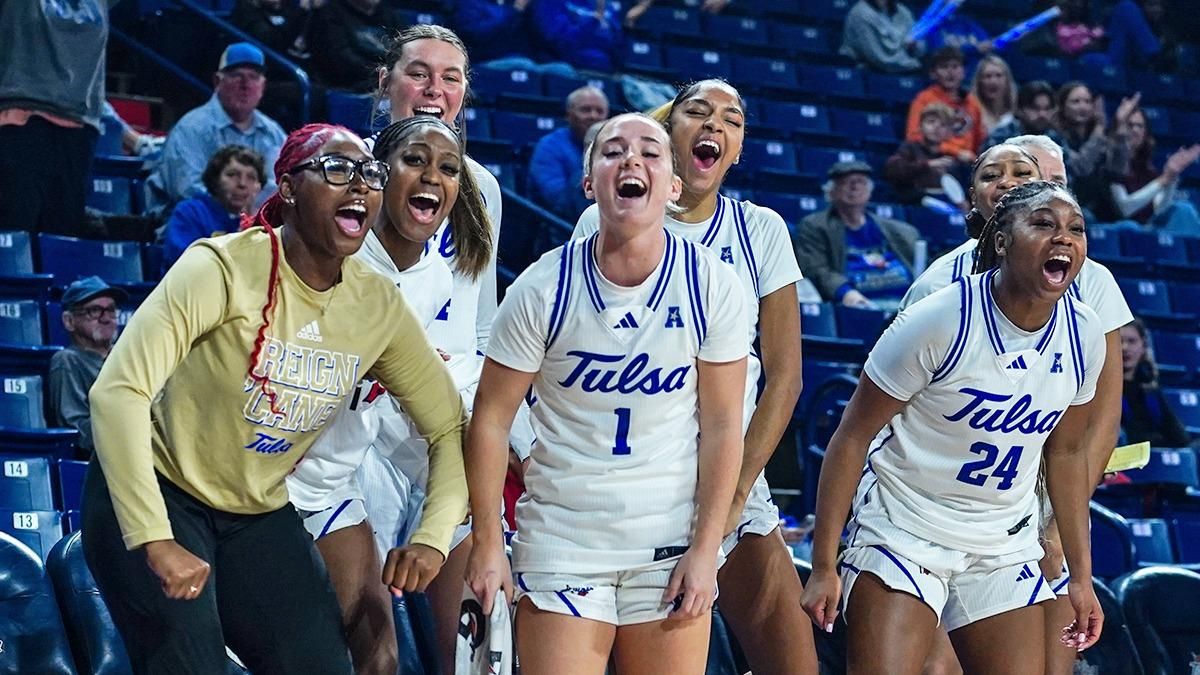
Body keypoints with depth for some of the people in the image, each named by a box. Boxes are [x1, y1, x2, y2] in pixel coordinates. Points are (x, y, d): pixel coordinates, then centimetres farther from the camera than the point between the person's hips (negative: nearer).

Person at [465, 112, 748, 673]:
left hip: (672, 544, 1)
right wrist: (486, 542, -4)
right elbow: (491, 418, -3)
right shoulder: (543, 289, -9)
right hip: (562, 539, -1)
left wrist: (704, 551, -5)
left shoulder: (712, 285, -6)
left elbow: (722, 426, -2)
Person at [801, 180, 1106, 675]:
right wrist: (824, 566, -15)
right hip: (904, 532, -5)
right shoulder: (940, 321, -18)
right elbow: (853, 436, -13)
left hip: (1006, 549, 5)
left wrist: (1082, 576, 13)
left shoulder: (1083, 334, -3)